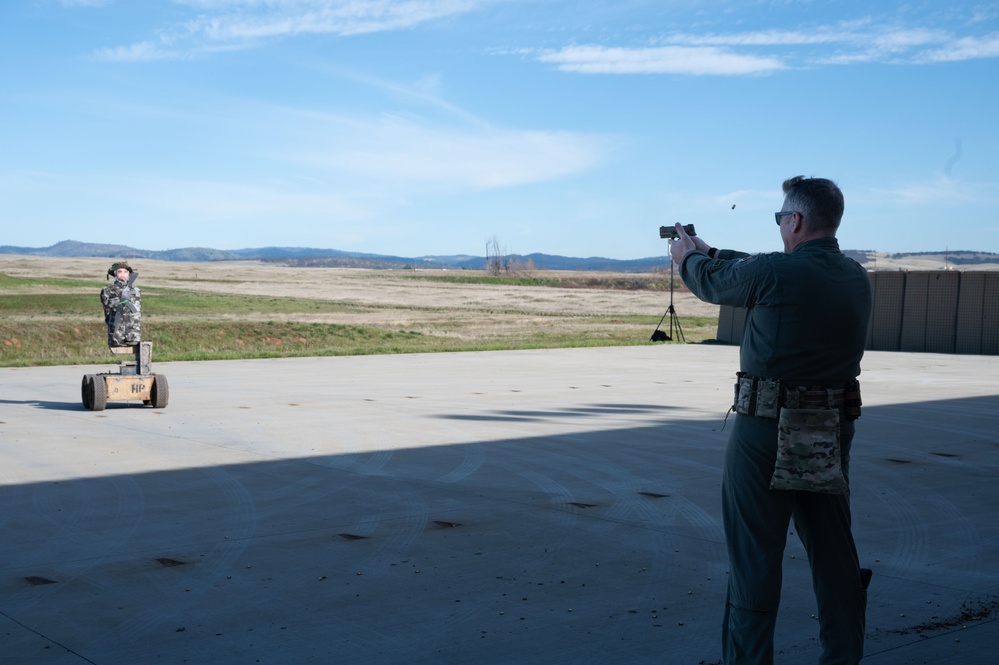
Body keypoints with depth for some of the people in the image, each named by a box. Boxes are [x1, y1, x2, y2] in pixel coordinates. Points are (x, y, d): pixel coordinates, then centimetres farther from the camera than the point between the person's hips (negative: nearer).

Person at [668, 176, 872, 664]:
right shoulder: (857, 279, 6)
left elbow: (713, 284, 3)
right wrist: (710, 252, 31)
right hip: (834, 432, 7)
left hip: (768, 430, -7)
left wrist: (689, 258, 26)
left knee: (754, 556, 2)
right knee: (834, 551, 16)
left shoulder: (774, 272, -17)